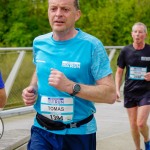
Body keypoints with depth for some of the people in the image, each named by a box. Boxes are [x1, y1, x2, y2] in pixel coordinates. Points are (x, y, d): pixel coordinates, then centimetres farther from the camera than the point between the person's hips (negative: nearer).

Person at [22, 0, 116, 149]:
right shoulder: (39, 43, 2)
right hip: (41, 130, 3)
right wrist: (32, 88, 2)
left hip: (79, 133, -3)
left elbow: (110, 94, -16)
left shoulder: (92, 46, -13)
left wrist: (71, 86, -26)